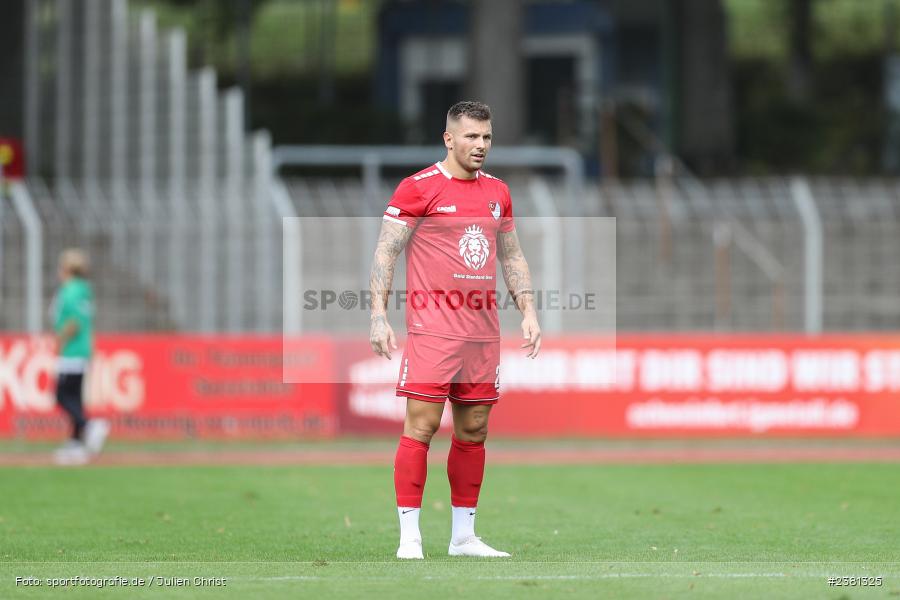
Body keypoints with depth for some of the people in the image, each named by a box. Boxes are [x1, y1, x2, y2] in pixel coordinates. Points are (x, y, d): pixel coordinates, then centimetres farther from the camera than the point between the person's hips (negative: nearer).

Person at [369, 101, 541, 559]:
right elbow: (385, 252, -5)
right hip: (432, 328, -6)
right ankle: (409, 536, -9)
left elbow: (512, 256, 23)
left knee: (473, 431, 8)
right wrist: (378, 315, -13)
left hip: (483, 331, 6)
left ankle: (463, 536, 15)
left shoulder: (496, 191, 15)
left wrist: (528, 310, 13)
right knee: (421, 425, -10)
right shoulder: (419, 187, -4)